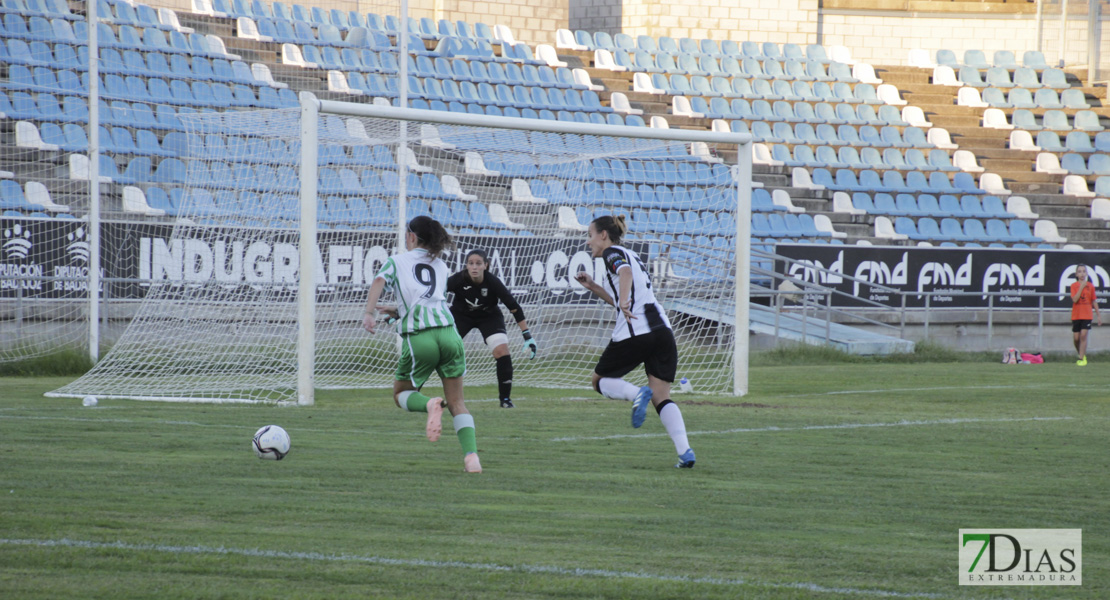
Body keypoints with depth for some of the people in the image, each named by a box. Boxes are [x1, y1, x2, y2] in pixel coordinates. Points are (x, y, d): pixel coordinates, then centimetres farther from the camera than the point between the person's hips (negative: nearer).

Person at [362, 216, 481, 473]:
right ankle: (471, 456, -10)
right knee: (457, 402, 8)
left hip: (418, 337, -3)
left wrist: (369, 313, -17)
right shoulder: (441, 266, 23)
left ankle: (430, 404, -17)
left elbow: (379, 281, -9)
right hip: (448, 332, 3)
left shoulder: (398, 261, 12)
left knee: (401, 394, 17)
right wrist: (397, 311, 32)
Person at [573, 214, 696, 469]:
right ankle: (685, 451, -14)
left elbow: (625, 271, -22)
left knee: (600, 381, 13)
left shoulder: (612, 253, 2)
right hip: (662, 329, 8)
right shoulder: (630, 255, 27)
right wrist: (593, 287, 30)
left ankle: (636, 394, -18)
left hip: (634, 333, -8)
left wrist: (623, 301, -37)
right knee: (662, 398, 6)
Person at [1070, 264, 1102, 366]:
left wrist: (1098, 315, 9)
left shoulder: (1090, 286, 4)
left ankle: (1082, 359, -11)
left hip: (1087, 315, -1)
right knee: (1076, 338, 2)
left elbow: (1094, 301, 9)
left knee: (1083, 335, -13)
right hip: (1076, 315, 1)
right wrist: (1081, 287, -18)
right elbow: (1075, 299, -14)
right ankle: (1081, 355, 26)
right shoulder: (1074, 286, 0)